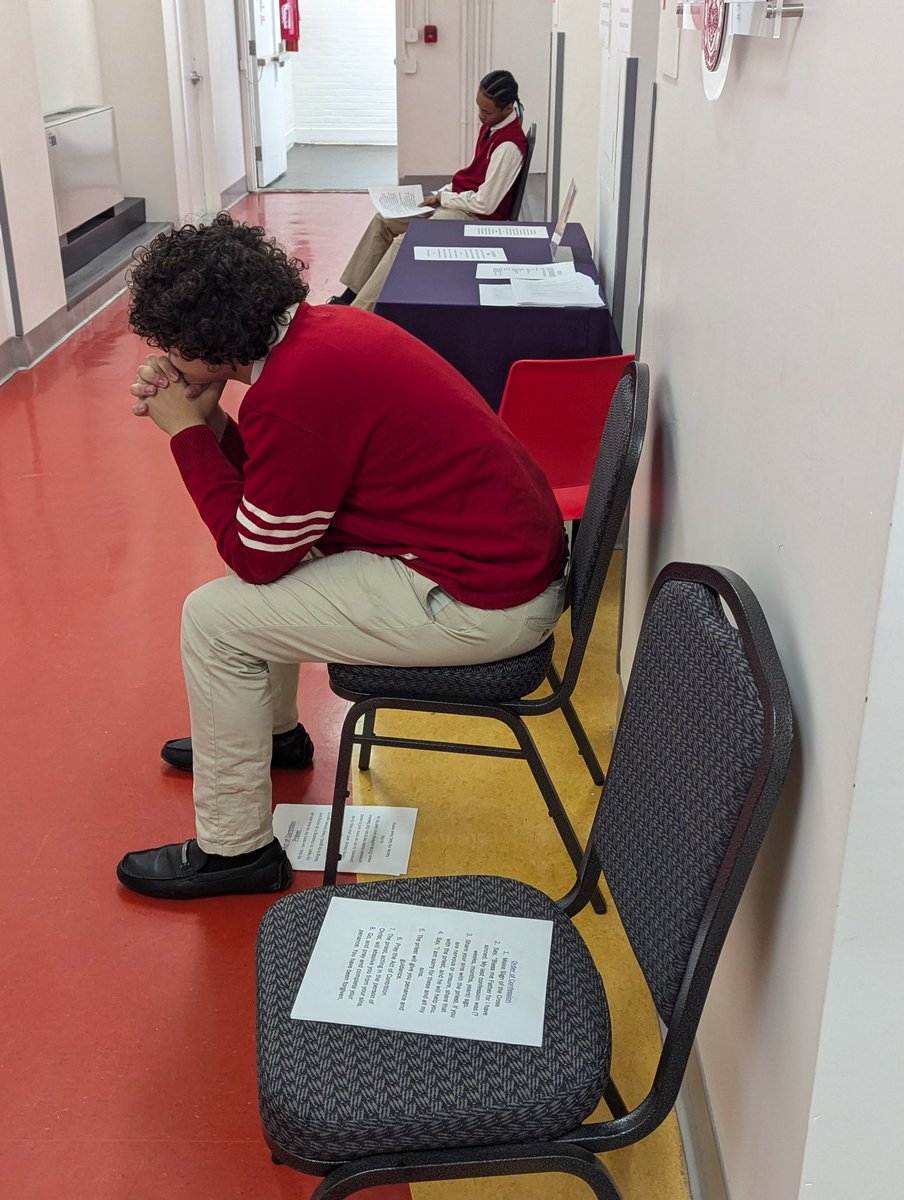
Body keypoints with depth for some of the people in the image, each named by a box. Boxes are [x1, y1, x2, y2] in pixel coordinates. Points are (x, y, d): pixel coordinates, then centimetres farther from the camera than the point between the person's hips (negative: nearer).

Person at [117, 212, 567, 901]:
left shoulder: (295, 392, -24)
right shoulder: (322, 327, 5)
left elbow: (255, 556, -12)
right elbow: (274, 485, 16)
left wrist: (189, 432, -6)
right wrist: (206, 419, 2)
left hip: (483, 603, -10)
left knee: (214, 619, -5)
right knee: (263, 539, 23)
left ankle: (235, 850, 11)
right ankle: (273, 731, 44)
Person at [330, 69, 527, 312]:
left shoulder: (509, 145, -23)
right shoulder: (491, 126, 7)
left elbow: (486, 204, -23)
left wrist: (443, 198, -11)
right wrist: (439, 194, 5)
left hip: (477, 217, -10)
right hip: (458, 203, 10)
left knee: (404, 243, -23)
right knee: (383, 221, 4)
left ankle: (359, 313, -17)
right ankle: (351, 295, 4)